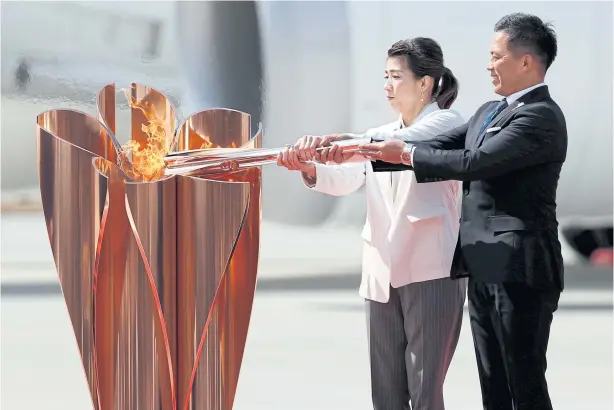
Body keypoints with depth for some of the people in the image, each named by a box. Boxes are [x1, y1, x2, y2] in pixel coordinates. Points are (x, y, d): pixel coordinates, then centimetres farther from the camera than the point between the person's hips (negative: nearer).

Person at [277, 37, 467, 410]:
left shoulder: (447, 123, -3)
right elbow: (346, 180, 2)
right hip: (382, 275, 6)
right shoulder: (380, 135, 18)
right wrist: (310, 169, -20)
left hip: (431, 273, -6)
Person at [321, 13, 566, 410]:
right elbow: (438, 147, 12)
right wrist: (364, 150, 3)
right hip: (485, 268, 9)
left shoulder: (542, 117, -14)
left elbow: (474, 163, -21)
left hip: (519, 269, -9)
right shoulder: (490, 112, 17)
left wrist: (406, 153, -10)